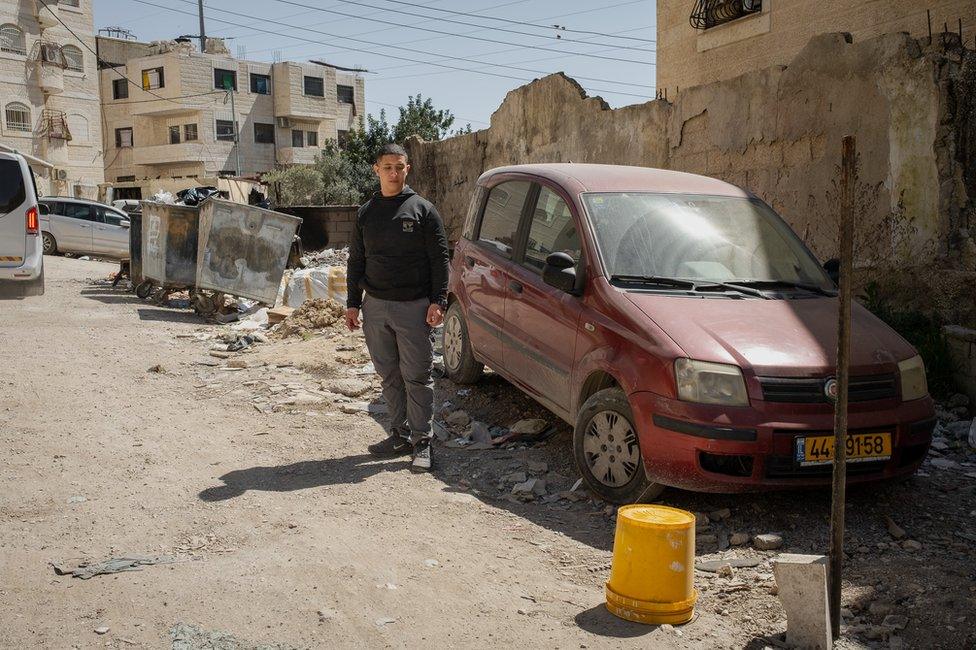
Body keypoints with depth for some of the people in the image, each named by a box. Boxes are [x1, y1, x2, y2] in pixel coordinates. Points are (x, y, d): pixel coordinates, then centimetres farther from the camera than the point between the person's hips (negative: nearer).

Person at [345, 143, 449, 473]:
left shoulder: (423, 209, 0)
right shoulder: (366, 213, 11)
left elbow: (439, 259, -3)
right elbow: (356, 261, 16)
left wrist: (438, 301, -10)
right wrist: (352, 303, 11)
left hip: (414, 307, -4)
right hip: (375, 307, 4)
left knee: (417, 377, -1)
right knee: (390, 376, 10)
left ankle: (422, 442, 7)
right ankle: (401, 435, 20)